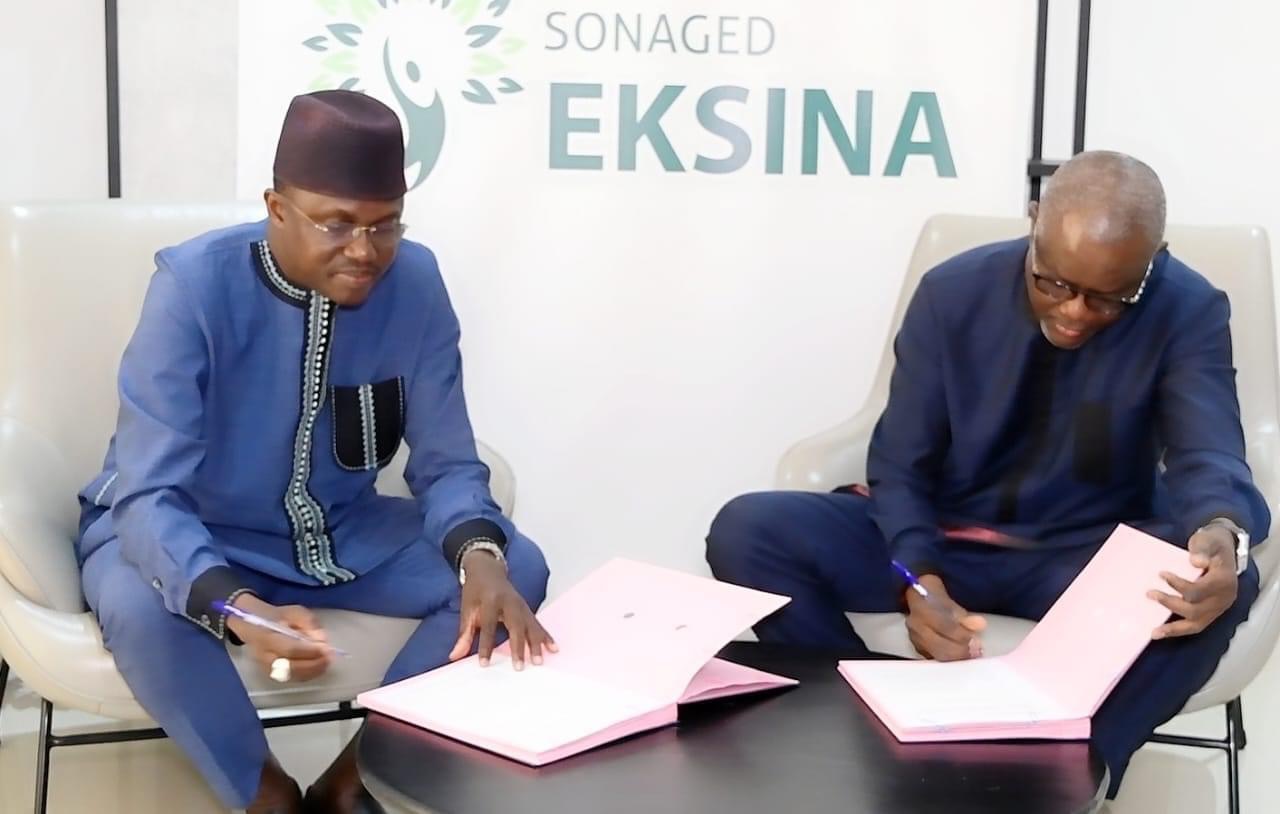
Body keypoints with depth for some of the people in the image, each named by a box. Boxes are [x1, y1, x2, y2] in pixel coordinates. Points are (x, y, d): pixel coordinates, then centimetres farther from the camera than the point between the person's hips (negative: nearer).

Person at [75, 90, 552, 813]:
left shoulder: (414, 282, -14)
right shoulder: (196, 285, -26)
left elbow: (446, 464, -10)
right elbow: (149, 497, -31)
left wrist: (480, 558, -34)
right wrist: (239, 610, -51)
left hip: (338, 530, 4)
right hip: (190, 535, -3)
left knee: (516, 567, -17)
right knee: (140, 608, -37)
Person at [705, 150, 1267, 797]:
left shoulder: (1189, 312, -10)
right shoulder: (953, 292, -8)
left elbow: (1208, 455, -22)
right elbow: (899, 465, -8)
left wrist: (1222, 534, -49)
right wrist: (920, 578, -29)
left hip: (1086, 555, -1)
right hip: (937, 538, 1)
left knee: (1227, 583, -34)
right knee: (746, 531, -22)